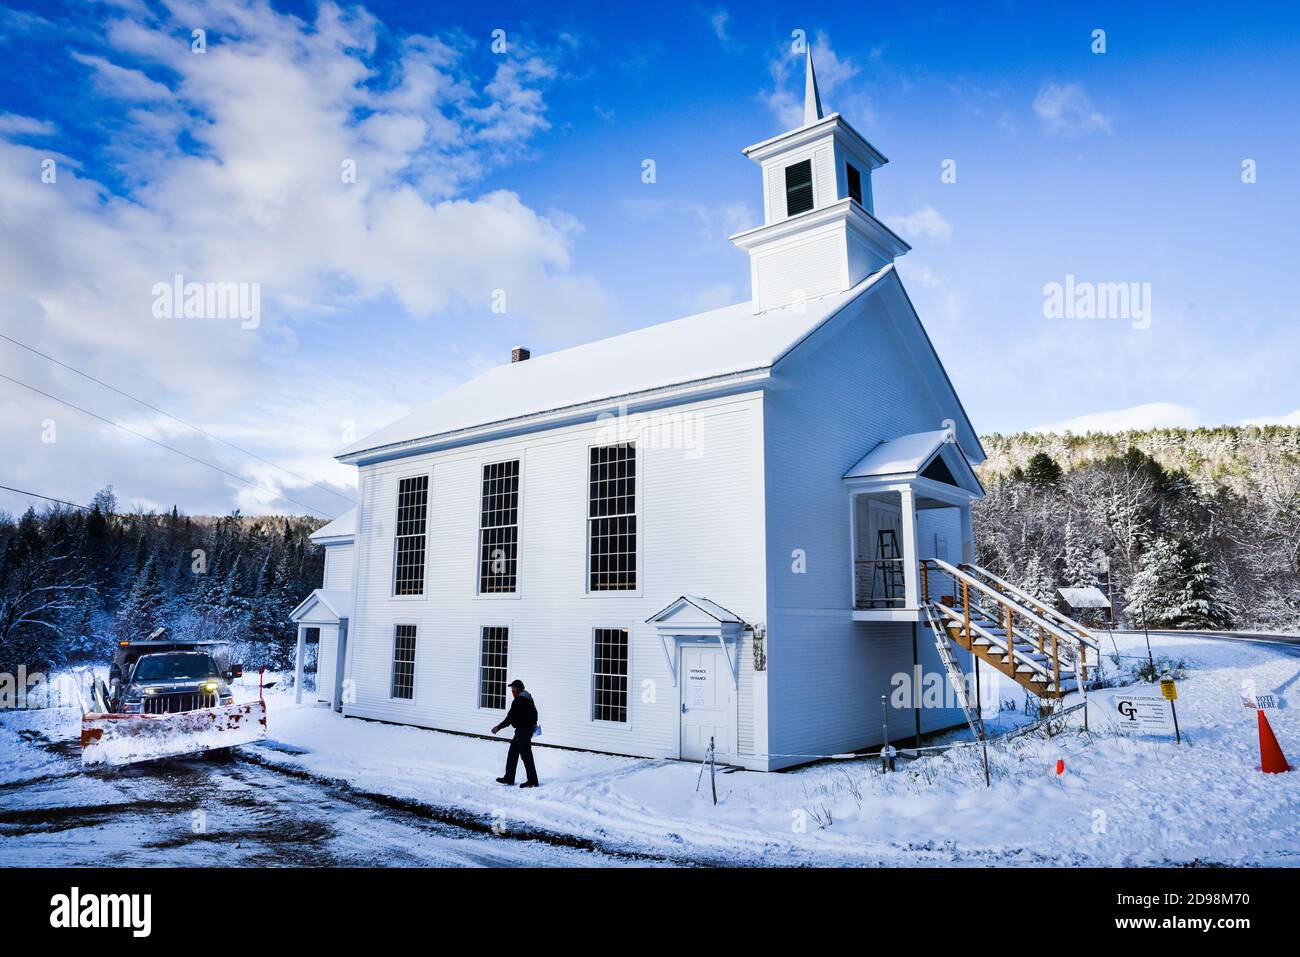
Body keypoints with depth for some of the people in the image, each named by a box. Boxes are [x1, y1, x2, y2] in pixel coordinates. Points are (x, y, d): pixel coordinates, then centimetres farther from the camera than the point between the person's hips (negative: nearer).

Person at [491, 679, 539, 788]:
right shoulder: (528, 698, 14)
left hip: (523, 731, -11)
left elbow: (510, 717, -20)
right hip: (528, 729, 11)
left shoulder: (519, 700, -18)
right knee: (512, 753, 16)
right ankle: (509, 778, 21)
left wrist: (499, 727, -15)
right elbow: (534, 712, 26)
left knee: (526, 755, -6)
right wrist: (533, 724, 39)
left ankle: (532, 781, -3)